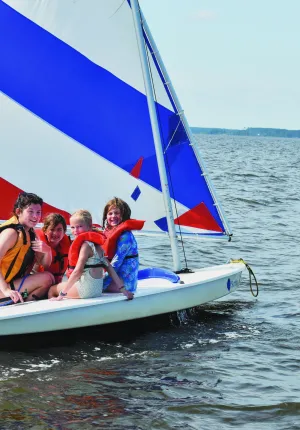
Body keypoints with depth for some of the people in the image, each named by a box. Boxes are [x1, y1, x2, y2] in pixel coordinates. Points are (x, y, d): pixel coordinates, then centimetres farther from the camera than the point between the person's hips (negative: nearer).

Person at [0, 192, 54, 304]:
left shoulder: (31, 235, 10)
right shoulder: (12, 233, -17)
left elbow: (44, 264, 12)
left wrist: (47, 251, -10)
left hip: (12, 282, 9)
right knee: (47, 278, -15)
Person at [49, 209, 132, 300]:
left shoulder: (86, 245, -14)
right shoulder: (96, 244, 11)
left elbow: (78, 271, -21)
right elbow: (109, 267, 10)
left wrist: (62, 294, -19)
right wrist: (121, 288, 13)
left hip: (86, 289, -9)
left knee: (52, 290, 8)